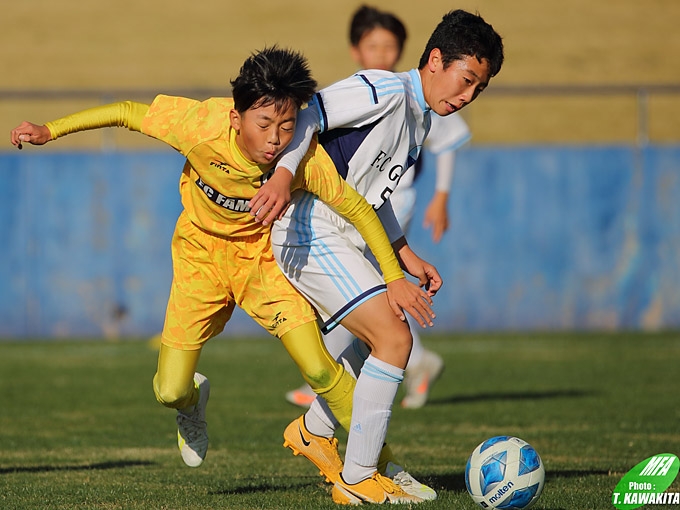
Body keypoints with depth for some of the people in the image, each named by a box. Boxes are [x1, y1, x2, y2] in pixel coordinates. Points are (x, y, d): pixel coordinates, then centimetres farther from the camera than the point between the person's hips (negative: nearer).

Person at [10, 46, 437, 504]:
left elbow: (358, 209, -17)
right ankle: (193, 401, 36)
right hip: (202, 249, 1)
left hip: (262, 255, -1)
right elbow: (128, 113, -16)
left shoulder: (306, 158, -31)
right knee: (170, 392, -4)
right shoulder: (203, 124, -31)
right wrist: (51, 130, -12)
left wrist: (394, 276, -17)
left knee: (319, 368, -17)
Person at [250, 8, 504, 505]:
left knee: (389, 340, 19)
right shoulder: (384, 91, -13)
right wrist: (283, 177, -36)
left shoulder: (419, 120, 17)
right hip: (311, 234, -10)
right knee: (394, 339, -17)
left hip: (344, 240, 10)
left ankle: (313, 432, 40)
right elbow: (308, 114, -22)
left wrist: (405, 253, 18)